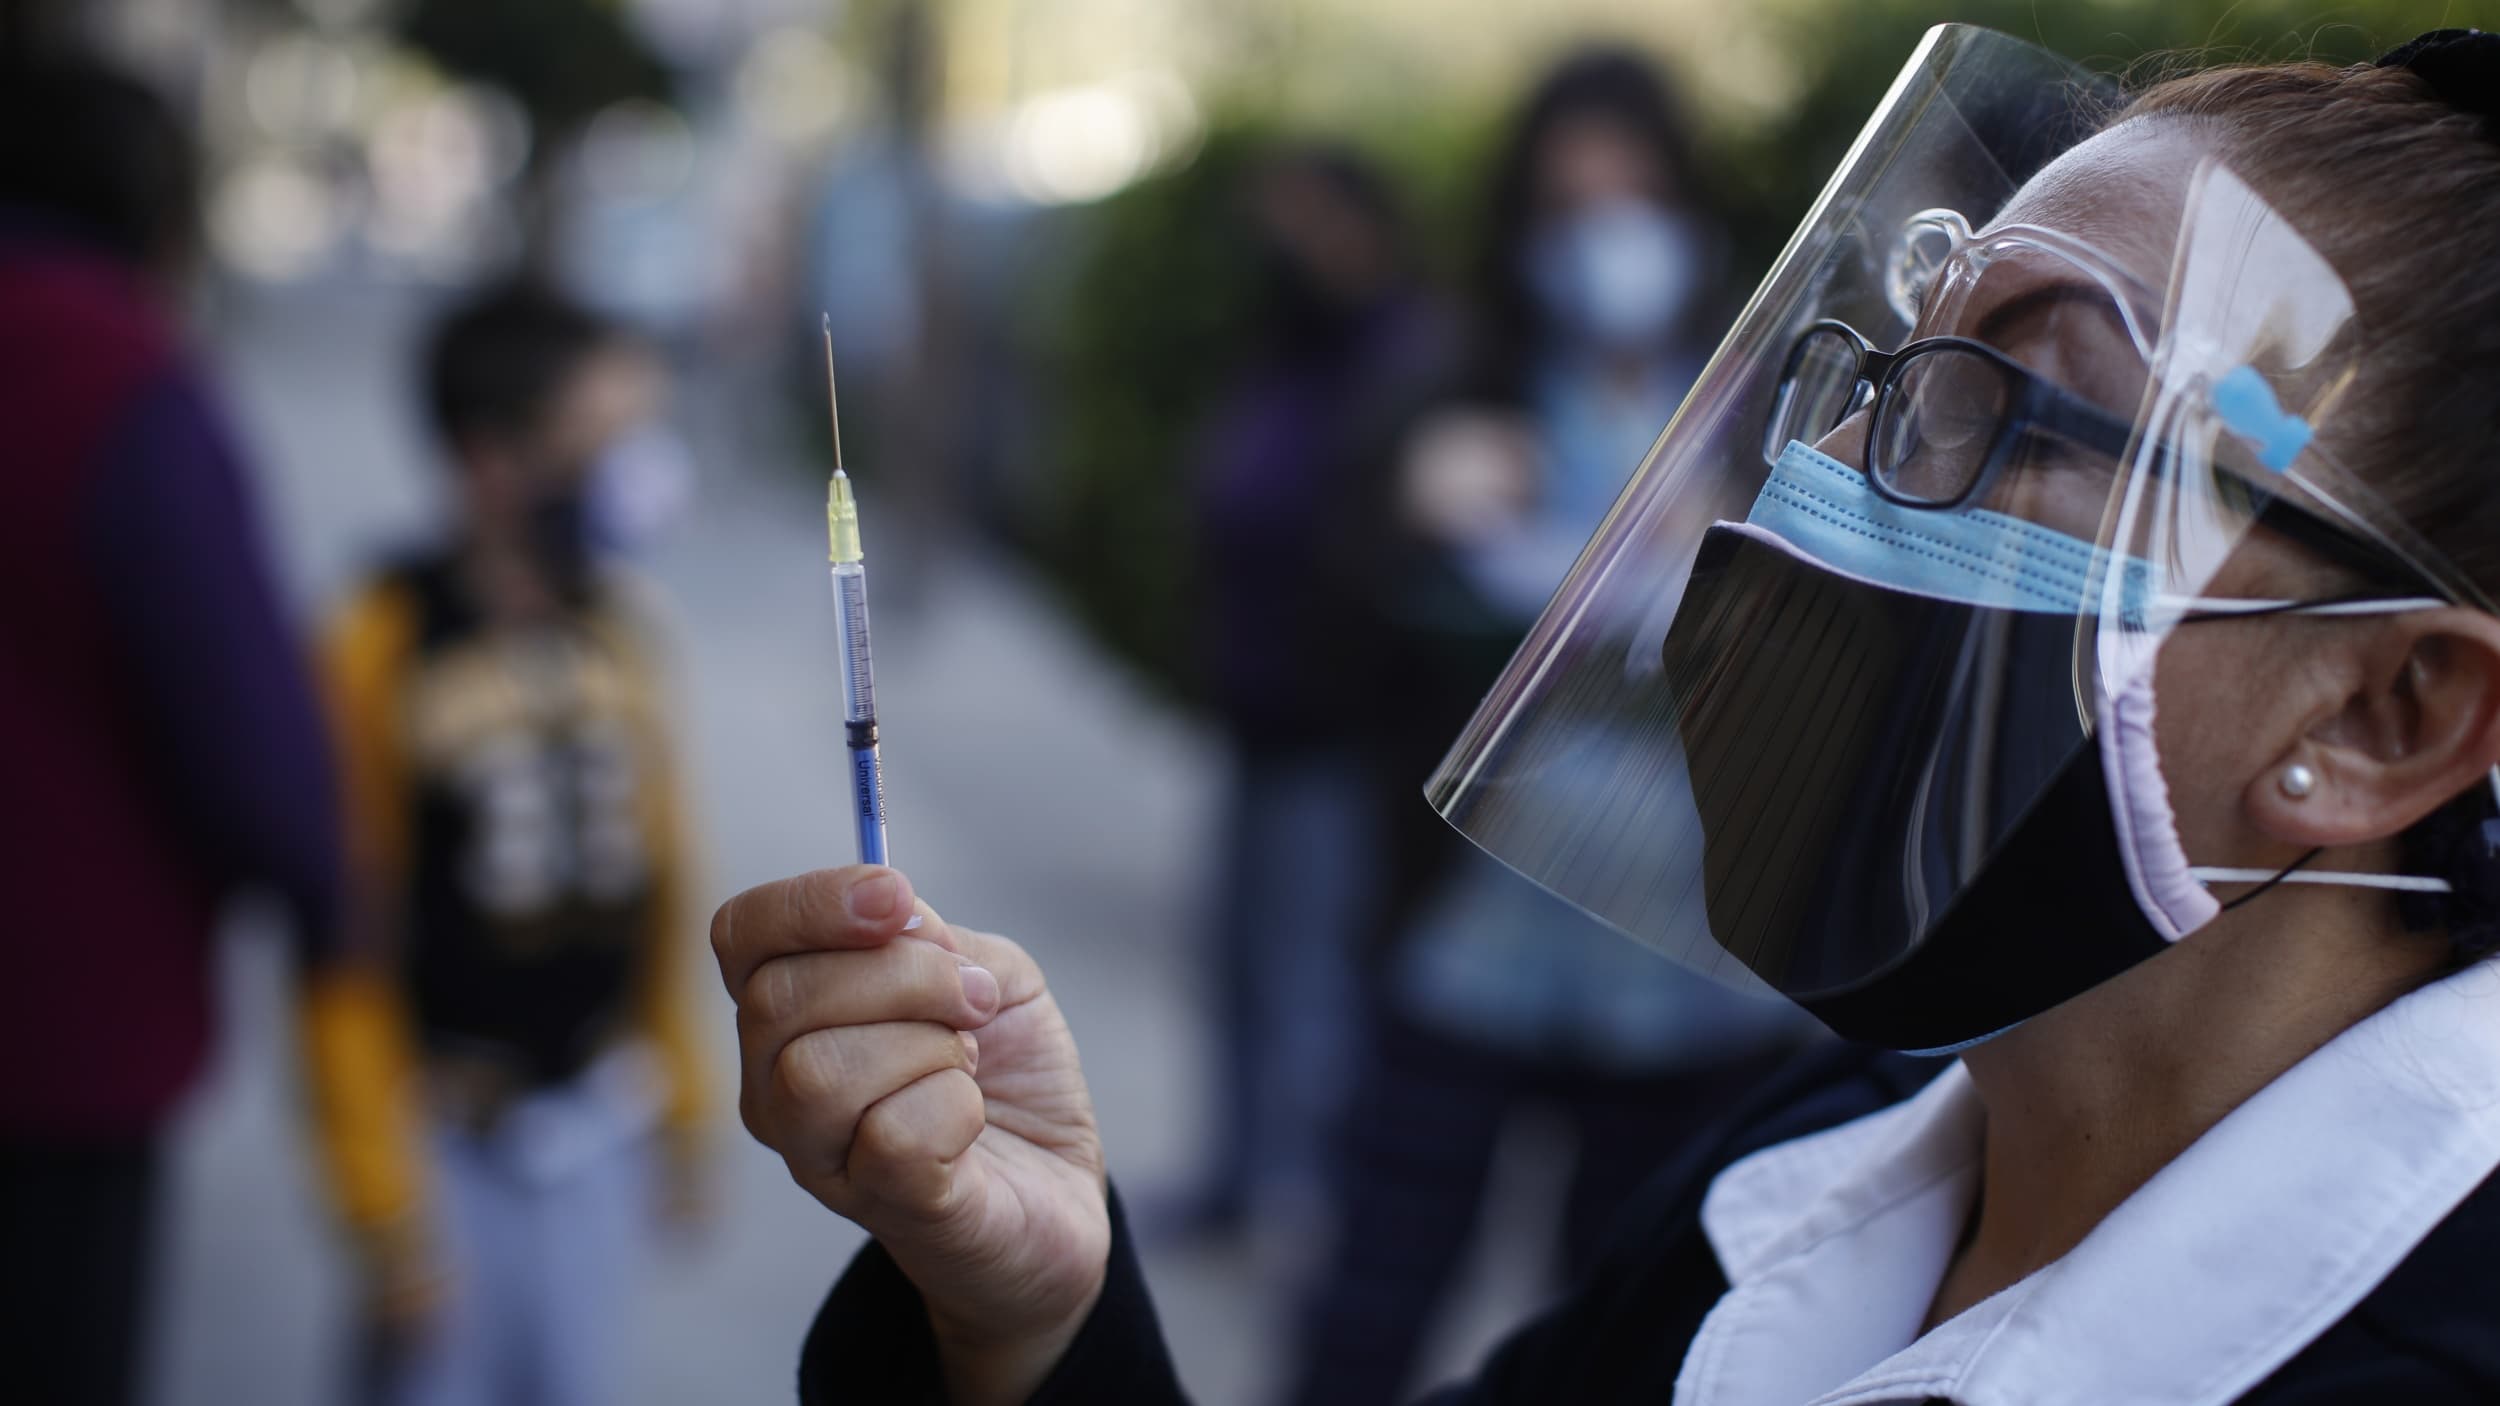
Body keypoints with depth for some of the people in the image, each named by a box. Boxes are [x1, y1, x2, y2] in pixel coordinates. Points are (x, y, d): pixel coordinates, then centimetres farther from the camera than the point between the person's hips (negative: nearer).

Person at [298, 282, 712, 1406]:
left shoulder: (619, 628, 3)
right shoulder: (381, 649, -14)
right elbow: (349, 946, -13)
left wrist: (681, 1103, 14)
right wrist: (385, 1208, -12)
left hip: (598, 1119, 5)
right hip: (452, 1140, -5)